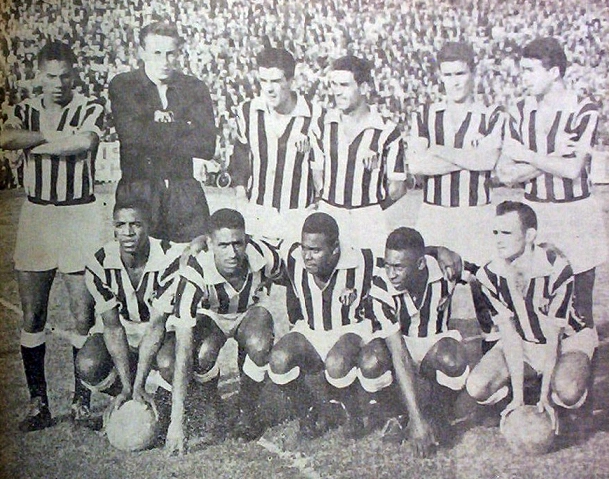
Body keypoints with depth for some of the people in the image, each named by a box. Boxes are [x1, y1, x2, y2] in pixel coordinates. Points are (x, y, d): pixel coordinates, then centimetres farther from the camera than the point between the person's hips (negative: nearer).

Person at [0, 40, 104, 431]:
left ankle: (82, 400, 14)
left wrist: (36, 144, -10)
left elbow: (85, 142, -23)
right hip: (36, 213, 3)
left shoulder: (91, 109, -2)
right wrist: (54, 137, -15)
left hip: (80, 215, -3)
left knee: (84, 316, 1)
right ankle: (38, 403, 15)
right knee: (32, 315, 5)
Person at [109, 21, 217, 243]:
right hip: (137, 191, -1)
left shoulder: (195, 88, 9)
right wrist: (182, 128, -7)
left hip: (184, 194, 2)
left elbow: (207, 145, -2)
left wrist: (155, 133, -4)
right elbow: (131, 134, -12)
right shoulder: (122, 85, 5)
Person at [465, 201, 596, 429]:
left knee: (567, 393, -34)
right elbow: (509, 335, -17)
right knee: (477, 387, -20)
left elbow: (552, 335, -23)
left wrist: (544, 397, -25)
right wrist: (518, 397, -23)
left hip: (566, 339, -3)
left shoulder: (557, 269, -27)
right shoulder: (489, 275, -17)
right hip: (521, 344, 3)